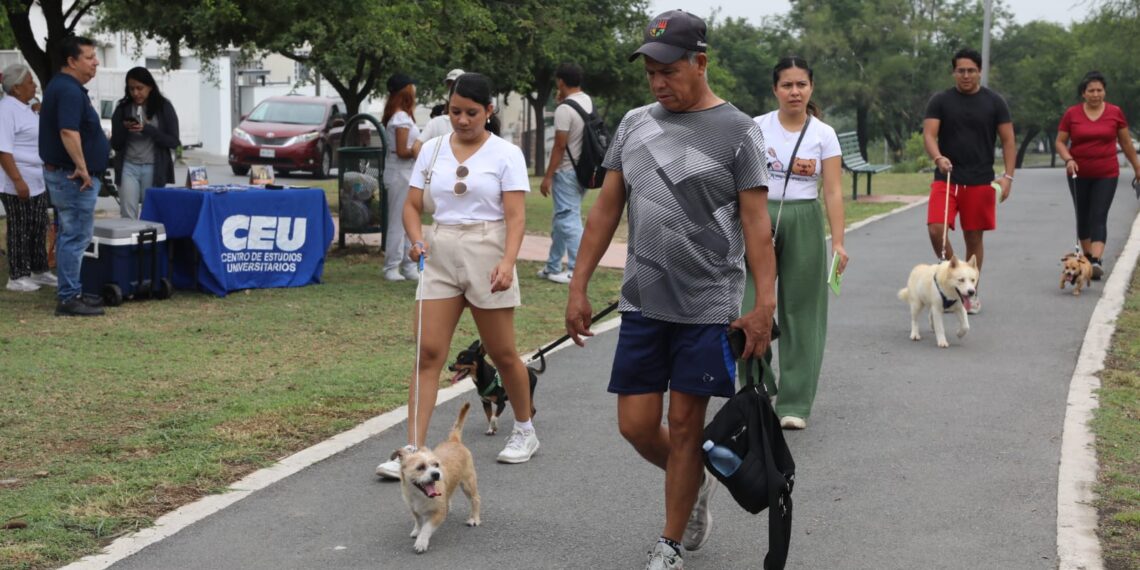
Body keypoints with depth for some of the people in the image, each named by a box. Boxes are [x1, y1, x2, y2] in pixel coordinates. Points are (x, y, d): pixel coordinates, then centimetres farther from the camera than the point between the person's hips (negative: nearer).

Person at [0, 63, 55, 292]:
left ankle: (39, 271, 21)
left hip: (37, 182, 9)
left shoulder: (26, 108, 15)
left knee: (39, 228, 12)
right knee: (20, 230, -4)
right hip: (18, 184, -9)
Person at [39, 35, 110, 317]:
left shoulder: (60, 86, 15)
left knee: (70, 235, 15)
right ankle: (69, 298, -3)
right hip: (74, 177, -11)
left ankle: (71, 293, 22)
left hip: (61, 174, 11)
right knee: (76, 237, -6)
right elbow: (68, 132, -29)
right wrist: (82, 167, -25)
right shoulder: (70, 90, -19)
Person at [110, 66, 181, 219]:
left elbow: (174, 142, -4)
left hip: (154, 168, -1)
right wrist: (123, 128, -12)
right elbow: (115, 144, 8)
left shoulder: (163, 107, 1)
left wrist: (147, 129, -15)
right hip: (129, 167, 1)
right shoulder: (123, 108, 6)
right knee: (128, 216, -6)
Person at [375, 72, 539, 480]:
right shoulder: (432, 150, 8)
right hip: (441, 255, 3)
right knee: (428, 353, -5)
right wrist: (417, 239, -11)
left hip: (488, 253, -3)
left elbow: (515, 217, -9)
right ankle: (413, 451, -6)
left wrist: (507, 263, -24)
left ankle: (525, 431, 30)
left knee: (502, 353, 7)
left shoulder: (506, 154, -3)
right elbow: (412, 205, 10)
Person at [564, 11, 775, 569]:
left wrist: (764, 303, -17)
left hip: (707, 308, -4)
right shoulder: (634, 124, 8)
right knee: (636, 425, 5)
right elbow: (605, 209, 11)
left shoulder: (737, 132, -6)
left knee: (684, 426, 1)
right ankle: (696, 483, 35)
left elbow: (756, 222, -9)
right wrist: (578, 287, 8)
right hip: (642, 303, 5)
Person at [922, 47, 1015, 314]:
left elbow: (1008, 141, 4)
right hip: (946, 179, 0)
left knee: (974, 238, 5)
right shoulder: (940, 101, 3)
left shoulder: (994, 102, 3)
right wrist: (937, 157, -26)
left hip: (980, 182, 0)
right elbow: (929, 134, -5)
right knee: (936, 229, -16)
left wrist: (1008, 176, -8)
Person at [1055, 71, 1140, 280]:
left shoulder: (1115, 113, -1)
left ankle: (1096, 261, -21)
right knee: (1082, 217, 11)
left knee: (1099, 217, -12)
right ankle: (1087, 257, 26)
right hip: (1079, 175, 2)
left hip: (1106, 175, -2)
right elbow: (1060, 142, 3)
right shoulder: (1072, 114, -2)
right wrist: (1068, 159, -16)